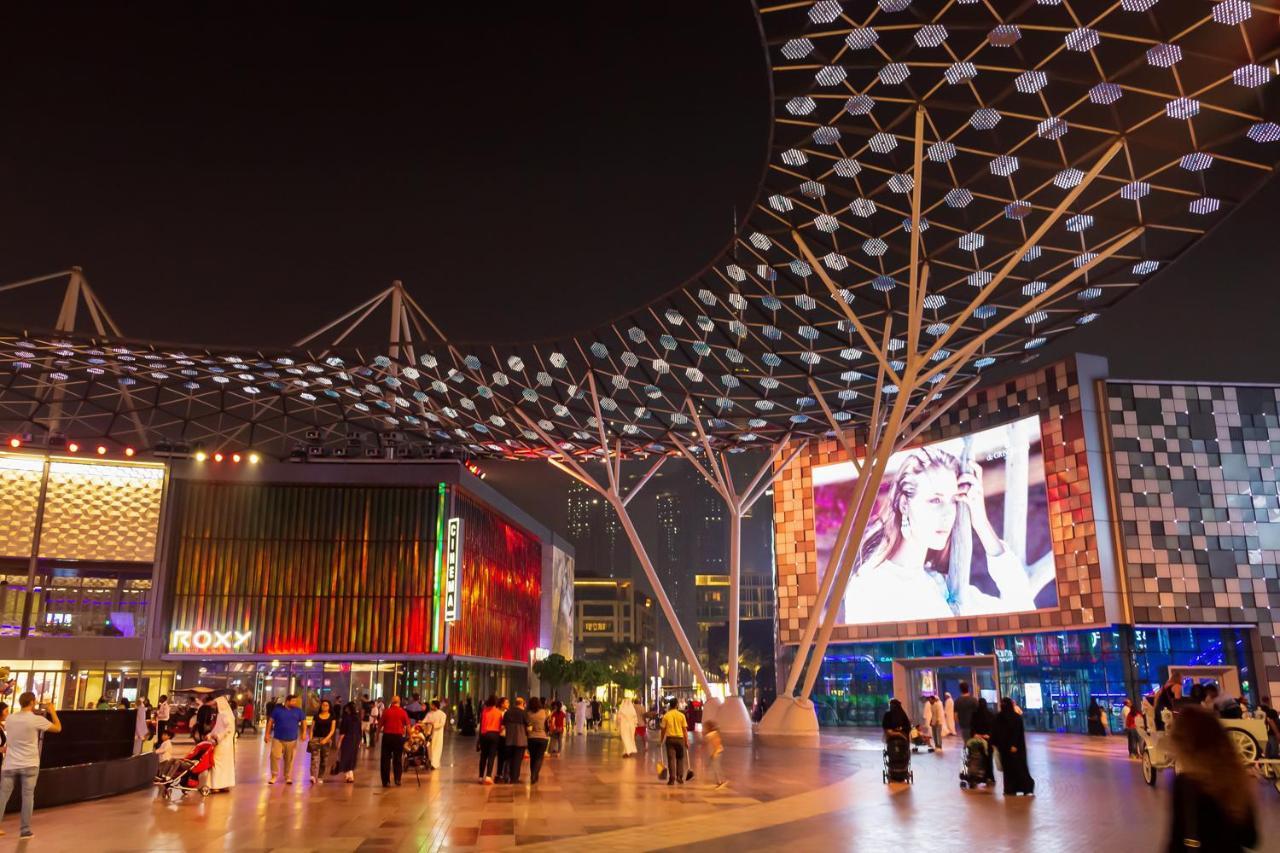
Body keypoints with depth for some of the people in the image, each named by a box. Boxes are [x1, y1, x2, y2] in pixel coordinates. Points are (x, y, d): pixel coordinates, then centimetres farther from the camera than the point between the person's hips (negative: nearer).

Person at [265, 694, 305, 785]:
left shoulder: (298, 711, 4)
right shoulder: (277, 709, -1)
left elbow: (303, 721, 11)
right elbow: (270, 721, 2)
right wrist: (267, 734, -2)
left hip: (292, 740, 1)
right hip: (278, 739, -1)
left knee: (289, 759, 4)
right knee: (275, 756, -10)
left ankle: (288, 777, 16)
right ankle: (274, 776, 6)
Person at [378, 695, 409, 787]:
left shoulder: (386, 711, -1)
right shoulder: (403, 712, -1)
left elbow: (380, 725, 3)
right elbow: (407, 727, 0)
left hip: (387, 736, 0)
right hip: (398, 736, 0)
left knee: (385, 759, 8)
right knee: (398, 759, 13)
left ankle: (386, 781, 7)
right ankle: (397, 779, 7)